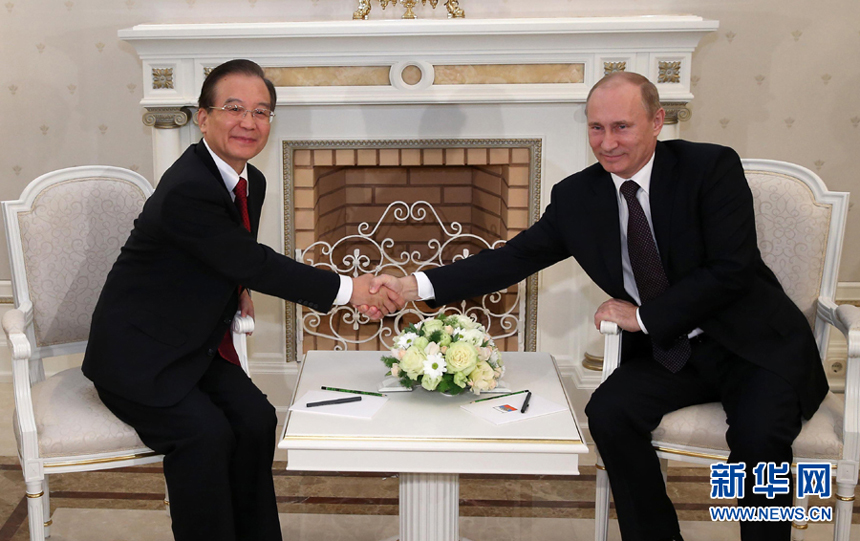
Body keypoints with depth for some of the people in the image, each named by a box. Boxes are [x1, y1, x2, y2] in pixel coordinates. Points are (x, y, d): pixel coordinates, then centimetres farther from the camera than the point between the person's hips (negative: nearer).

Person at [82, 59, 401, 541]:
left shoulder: (251, 182, 3)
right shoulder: (186, 190, -26)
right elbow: (255, 265, -24)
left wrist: (238, 286, -2)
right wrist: (347, 289, -21)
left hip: (199, 348, 7)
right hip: (138, 355, -7)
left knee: (257, 418, -13)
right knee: (206, 433, -26)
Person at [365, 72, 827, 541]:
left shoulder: (712, 168, -12)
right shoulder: (576, 196, 0)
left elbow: (732, 269, -18)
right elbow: (513, 259, -3)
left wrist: (643, 317, -16)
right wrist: (414, 286, -13)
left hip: (755, 343, -3)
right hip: (666, 353, 3)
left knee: (758, 431, -29)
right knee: (608, 411, -22)